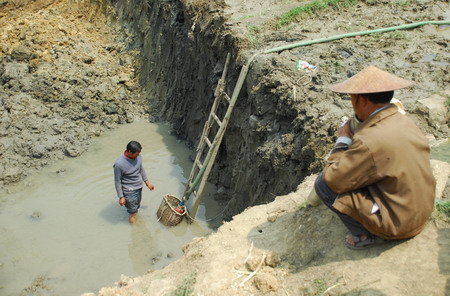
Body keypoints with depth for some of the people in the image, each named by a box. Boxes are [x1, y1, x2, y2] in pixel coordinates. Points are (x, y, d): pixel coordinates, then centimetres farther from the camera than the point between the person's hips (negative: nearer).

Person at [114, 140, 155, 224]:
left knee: (137, 206, 25)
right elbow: (117, 181, -18)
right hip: (129, 191, -6)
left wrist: (147, 182, 14)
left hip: (139, 187, 6)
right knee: (133, 209, 12)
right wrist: (121, 197, -13)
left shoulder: (138, 157, -12)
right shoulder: (119, 164, -30)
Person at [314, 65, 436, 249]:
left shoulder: (370, 142, -30)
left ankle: (368, 235, 3)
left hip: (397, 222, -8)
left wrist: (342, 141, -9)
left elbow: (332, 179, -21)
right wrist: (353, 140, 4)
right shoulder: (403, 121, -3)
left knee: (323, 184, -9)